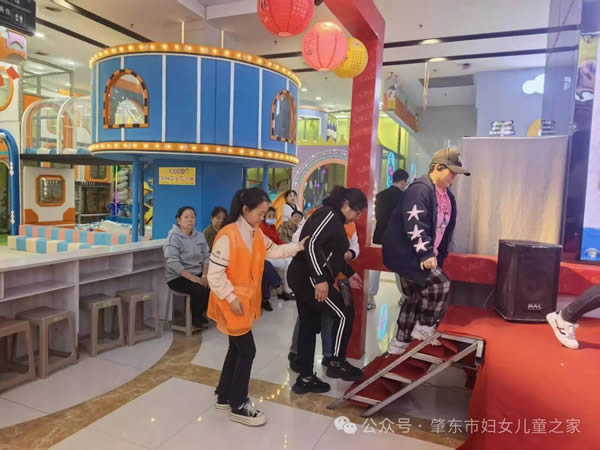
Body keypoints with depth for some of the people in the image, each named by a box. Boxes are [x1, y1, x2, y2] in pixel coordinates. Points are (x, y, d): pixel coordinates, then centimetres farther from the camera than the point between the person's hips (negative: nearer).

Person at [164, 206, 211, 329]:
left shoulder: (199, 236, 6)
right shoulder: (173, 238, -12)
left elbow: (206, 257, 4)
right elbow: (173, 263, -21)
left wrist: (204, 276, -12)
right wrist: (193, 278, -26)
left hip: (198, 274, 6)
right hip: (178, 277, -6)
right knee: (200, 290, -29)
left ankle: (200, 312, 10)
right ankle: (195, 317, 1)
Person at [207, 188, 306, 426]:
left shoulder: (257, 234, 4)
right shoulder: (227, 236, -23)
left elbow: (273, 251, 16)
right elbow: (214, 275, -23)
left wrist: (298, 246, 6)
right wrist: (231, 299, -21)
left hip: (246, 301, 9)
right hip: (232, 303, -9)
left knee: (236, 350, 18)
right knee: (247, 351, -1)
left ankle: (224, 396, 35)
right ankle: (238, 406, 16)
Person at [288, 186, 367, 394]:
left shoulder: (335, 219, 18)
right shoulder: (329, 215, -13)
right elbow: (311, 245, -25)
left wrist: (349, 273, 23)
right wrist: (321, 279, -28)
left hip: (303, 278, 10)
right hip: (309, 278, -10)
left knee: (309, 327, 13)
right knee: (344, 314, 0)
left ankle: (305, 379, 21)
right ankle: (337, 363, 15)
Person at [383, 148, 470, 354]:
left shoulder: (447, 197, 12)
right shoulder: (420, 189, -18)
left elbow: (445, 229, 19)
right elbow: (415, 225, -26)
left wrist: (437, 256, 16)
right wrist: (426, 254, -28)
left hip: (421, 254, 10)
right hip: (406, 252, -10)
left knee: (416, 297, 13)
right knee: (439, 284, -17)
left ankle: (399, 343, 25)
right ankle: (424, 329, 3)